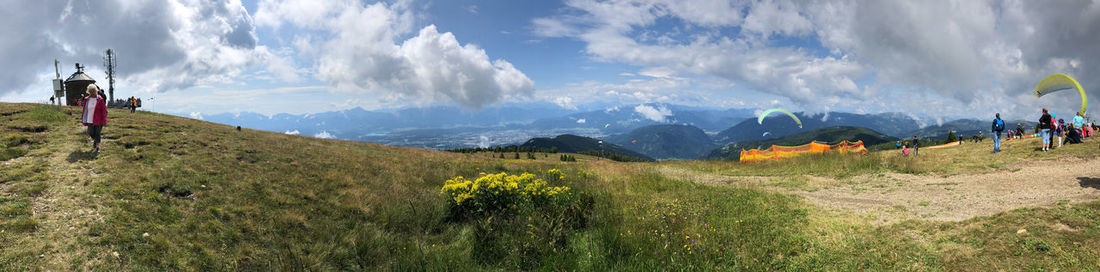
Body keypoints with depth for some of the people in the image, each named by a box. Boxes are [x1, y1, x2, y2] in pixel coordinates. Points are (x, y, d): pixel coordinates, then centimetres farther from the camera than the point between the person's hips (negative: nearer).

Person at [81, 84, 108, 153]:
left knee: (97, 133, -1)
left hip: (98, 120, -3)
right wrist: (83, 119, 10)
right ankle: (94, 140, 37)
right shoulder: (87, 100, 3)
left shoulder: (100, 99, -7)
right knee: (91, 133, 4)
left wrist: (103, 121, -9)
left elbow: (104, 110, -7)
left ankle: (97, 147, 10)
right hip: (90, 120, 3)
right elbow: (85, 110, 10)